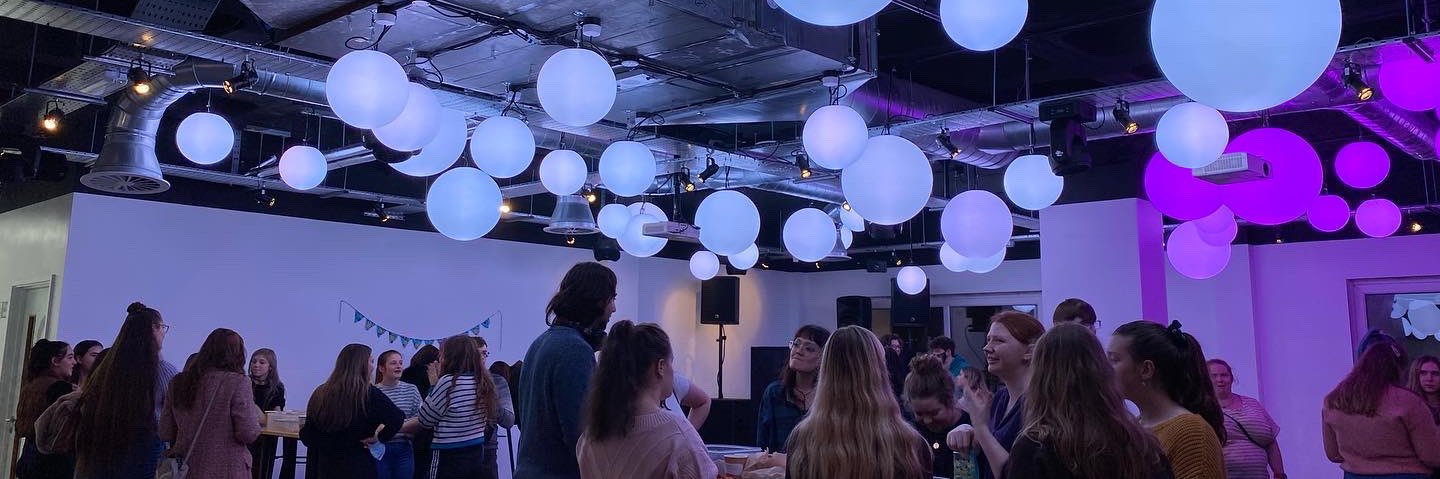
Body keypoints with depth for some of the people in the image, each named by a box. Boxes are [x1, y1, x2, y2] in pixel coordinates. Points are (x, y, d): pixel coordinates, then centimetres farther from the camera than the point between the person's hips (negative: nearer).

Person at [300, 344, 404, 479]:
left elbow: (307, 435, 4)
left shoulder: (320, 393, 0)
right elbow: (397, 418, -25)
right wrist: (379, 437, -10)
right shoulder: (369, 394, -12)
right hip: (359, 468, -4)